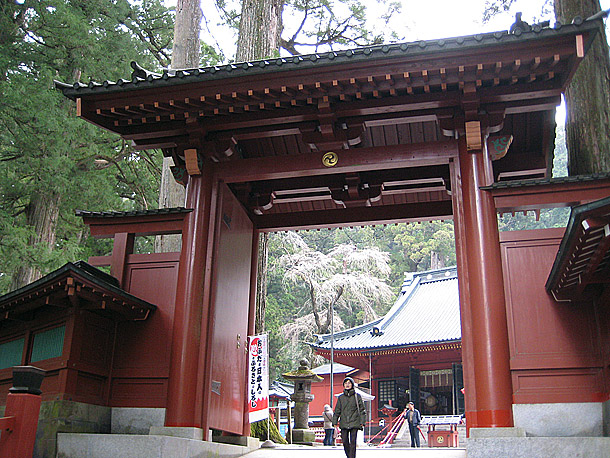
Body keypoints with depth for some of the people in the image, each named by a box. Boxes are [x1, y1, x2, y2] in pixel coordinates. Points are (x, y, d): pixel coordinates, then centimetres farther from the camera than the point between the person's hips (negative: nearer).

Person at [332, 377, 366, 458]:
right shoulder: (341, 397, 12)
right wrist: (335, 422, 6)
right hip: (344, 423, 3)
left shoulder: (357, 396, 5)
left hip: (354, 423, -2)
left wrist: (362, 422, -3)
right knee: (345, 442, 3)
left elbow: (362, 410, 5)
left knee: (353, 442, -8)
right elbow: (337, 411, 14)